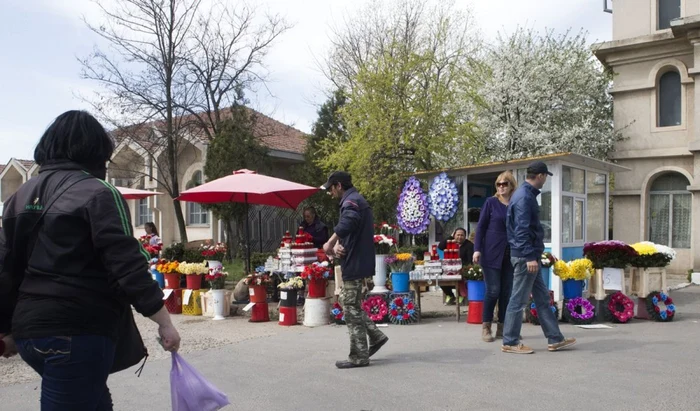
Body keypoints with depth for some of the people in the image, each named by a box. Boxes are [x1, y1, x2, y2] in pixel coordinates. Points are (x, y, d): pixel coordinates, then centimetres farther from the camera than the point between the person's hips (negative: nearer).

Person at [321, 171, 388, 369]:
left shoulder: (351, 201, -15)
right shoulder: (358, 201, 20)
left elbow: (346, 224, -38)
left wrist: (330, 243, -29)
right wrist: (337, 244, -4)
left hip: (355, 264, -10)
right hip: (359, 262, 10)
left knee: (351, 308, -2)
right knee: (352, 304, 19)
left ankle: (359, 356, 5)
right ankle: (376, 336, 22)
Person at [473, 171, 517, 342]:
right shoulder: (491, 202, 1)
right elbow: (481, 226, 0)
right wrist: (477, 249, -9)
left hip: (510, 254, 3)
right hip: (492, 252, -3)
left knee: (507, 292, 4)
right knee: (493, 291, -4)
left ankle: (502, 328, 14)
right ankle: (486, 327, 7)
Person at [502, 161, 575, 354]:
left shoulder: (526, 194, 16)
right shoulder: (524, 197, -15)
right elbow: (521, 230, -22)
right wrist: (530, 257, -24)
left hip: (529, 256, 11)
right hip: (525, 257, -11)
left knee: (542, 298, 13)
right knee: (519, 300, -3)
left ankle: (555, 339, 20)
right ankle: (510, 342, 5)